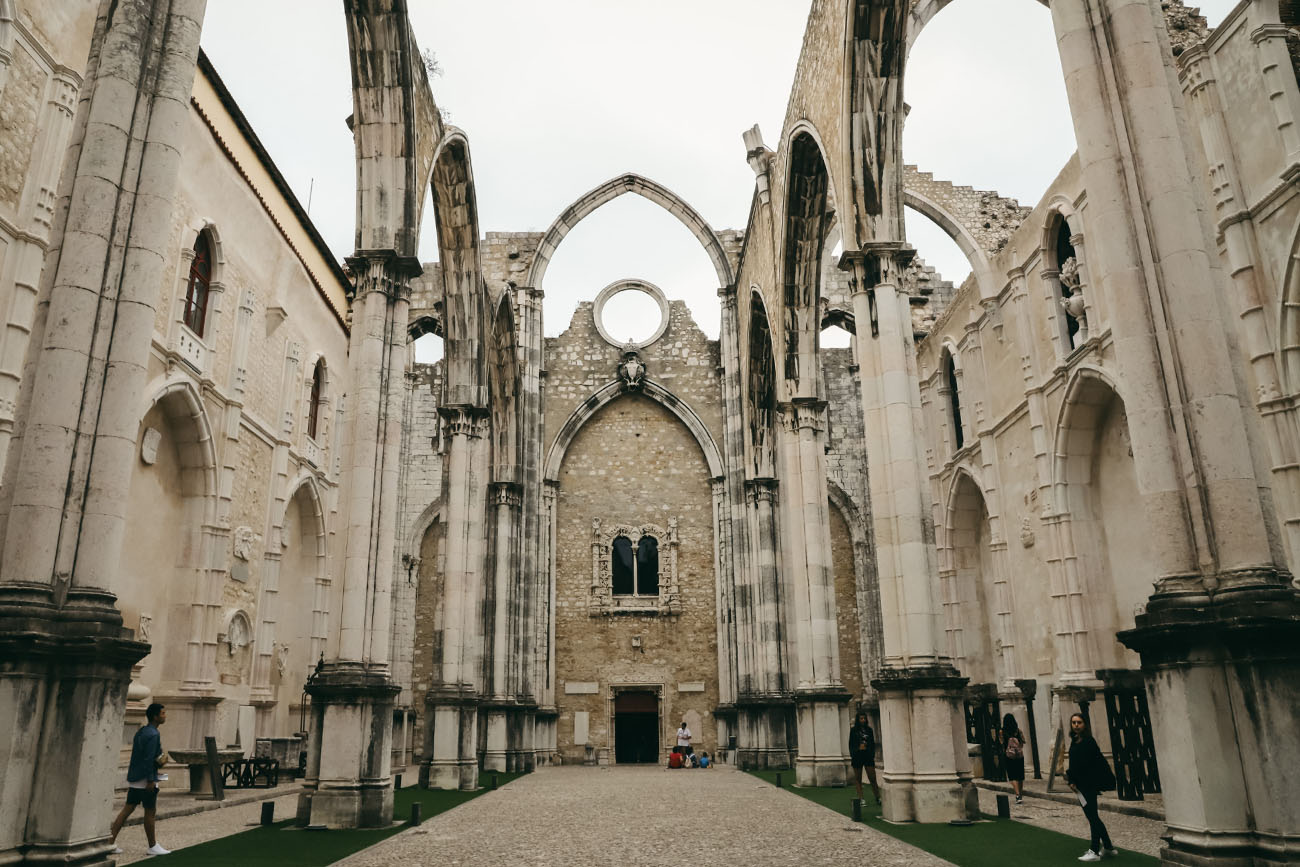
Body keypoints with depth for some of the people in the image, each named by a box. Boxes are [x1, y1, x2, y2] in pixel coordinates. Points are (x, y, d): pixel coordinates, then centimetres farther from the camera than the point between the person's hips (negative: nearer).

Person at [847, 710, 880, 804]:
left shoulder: (869, 730, 9)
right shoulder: (853, 730, 3)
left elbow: (873, 743, 12)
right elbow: (851, 744, 4)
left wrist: (873, 755, 3)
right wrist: (852, 755, -4)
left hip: (868, 755, 1)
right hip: (857, 755, -1)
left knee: (872, 778, -4)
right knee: (858, 778, 4)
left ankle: (877, 797, 2)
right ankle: (860, 798, 9)